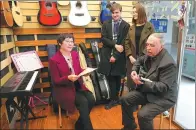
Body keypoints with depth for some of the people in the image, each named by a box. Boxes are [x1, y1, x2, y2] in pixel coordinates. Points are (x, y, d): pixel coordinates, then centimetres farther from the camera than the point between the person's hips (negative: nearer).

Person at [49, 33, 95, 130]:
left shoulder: (75, 54, 5)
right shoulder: (54, 60, -13)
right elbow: (56, 81, -12)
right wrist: (68, 78, -29)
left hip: (77, 85, 6)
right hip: (64, 89, -5)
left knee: (91, 99, -16)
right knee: (83, 102, -25)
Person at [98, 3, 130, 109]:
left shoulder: (126, 25, 0)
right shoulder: (106, 24, 9)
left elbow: (124, 43, -6)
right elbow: (103, 39, -1)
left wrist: (115, 55, -13)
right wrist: (115, 45, -14)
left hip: (119, 56, -1)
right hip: (107, 55, 2)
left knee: (117, 77, 8)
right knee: (110, 78, 4)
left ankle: (114, 98, 24)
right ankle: (114, 99, 16)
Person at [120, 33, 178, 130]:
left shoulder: (168, 63, -26)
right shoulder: (150, 55, -1)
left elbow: (164, 87, -28)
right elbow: (139, 60, 21)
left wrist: (142, 83, -33)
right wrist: (134, 70, 1)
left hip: (163, 97, -8)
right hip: (147, 91, 8)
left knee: (143, 115, -27)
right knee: (125, 100, 0)